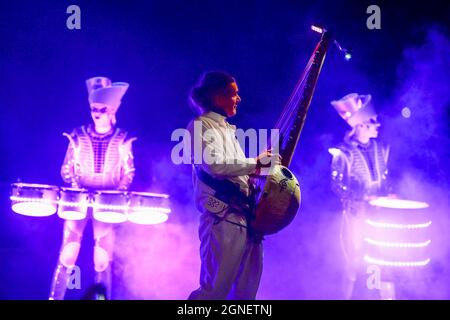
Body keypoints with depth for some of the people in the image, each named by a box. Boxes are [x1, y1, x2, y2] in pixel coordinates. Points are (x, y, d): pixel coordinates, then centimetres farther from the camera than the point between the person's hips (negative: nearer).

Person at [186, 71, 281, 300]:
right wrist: (256, 163, -11)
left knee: (247, 289, 8)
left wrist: (264, 168, 13)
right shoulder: (201, 126, -4)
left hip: (245, 217, 9)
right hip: (223, 218, -9)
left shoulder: (227, 129, 23)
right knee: (215, 289, -11)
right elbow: (214, 164, -19)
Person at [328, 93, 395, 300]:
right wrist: (362, 197, -19)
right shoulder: (344, 152, -7)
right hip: (356, 212, -4)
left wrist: (388, 195, 0)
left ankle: (388, 295, 9)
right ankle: (348, 296, 15)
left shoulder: (380, 148, 9)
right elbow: (337, 185, -9)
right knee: (355, 260, 0)